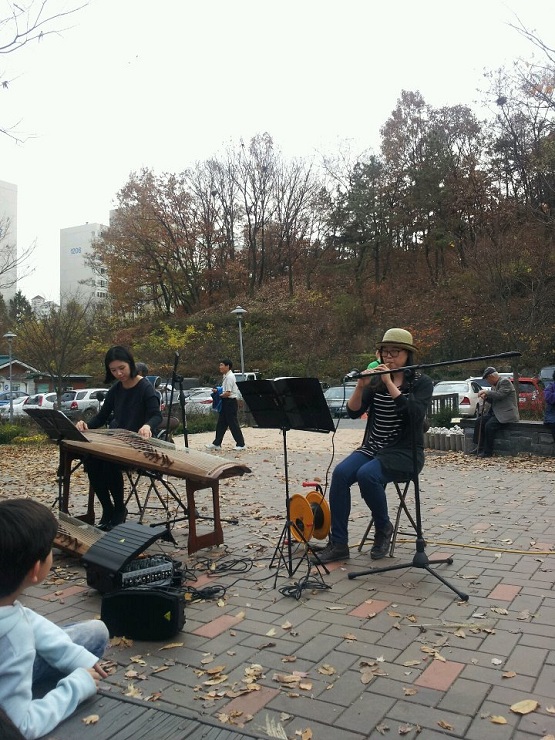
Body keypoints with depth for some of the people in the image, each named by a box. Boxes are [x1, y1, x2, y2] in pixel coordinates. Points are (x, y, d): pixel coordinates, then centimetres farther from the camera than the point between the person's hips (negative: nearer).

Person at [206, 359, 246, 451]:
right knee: (221, 423, 12)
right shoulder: (225, 376, 12)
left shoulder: (229, 377, -17)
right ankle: (217, 444, 18)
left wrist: (218, 395, -8)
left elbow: (227, 393, -21)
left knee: (233, 424, -3)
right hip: (226, 402, 10)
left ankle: (241, 444, 5)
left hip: (230, 402, -10)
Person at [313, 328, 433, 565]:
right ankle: (338, 544, -14)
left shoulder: (421, 383, -4)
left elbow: (414, 415, -23)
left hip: (405, 452, -4)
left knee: (366, 475, -32)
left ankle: (383, 528, -4)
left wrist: (390, 383, -25)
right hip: (373, 448, 5)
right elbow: (353, 412, -1)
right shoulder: (376, 381, 8)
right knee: (340, 473, -23)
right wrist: (361, 386, -17)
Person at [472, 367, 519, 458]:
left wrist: (486, 392, -15)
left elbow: (499, 395, -23)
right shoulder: (494, 385, 17)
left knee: (489, 425, -26)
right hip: (495, 412, 10)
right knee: (479, 421, -4)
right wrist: (486, 396, 1)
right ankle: (480, 448, -2)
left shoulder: (505, 382, -11)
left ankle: (488, 452, -17)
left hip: (506, 414, -10)